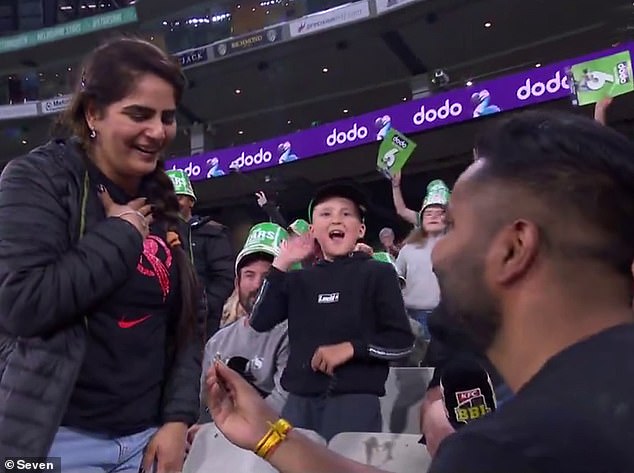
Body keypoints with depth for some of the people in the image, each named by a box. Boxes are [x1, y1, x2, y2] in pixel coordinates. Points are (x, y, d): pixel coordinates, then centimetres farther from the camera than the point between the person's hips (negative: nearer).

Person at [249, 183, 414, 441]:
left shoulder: (378, 273, 4)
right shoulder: (299, 279, 16)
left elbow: (402, 340, -1)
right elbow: (260, 322, 5)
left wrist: (351, 348, -13)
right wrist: (280, 265, 4)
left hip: (355, 399, -3)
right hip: (300, 400, 4)